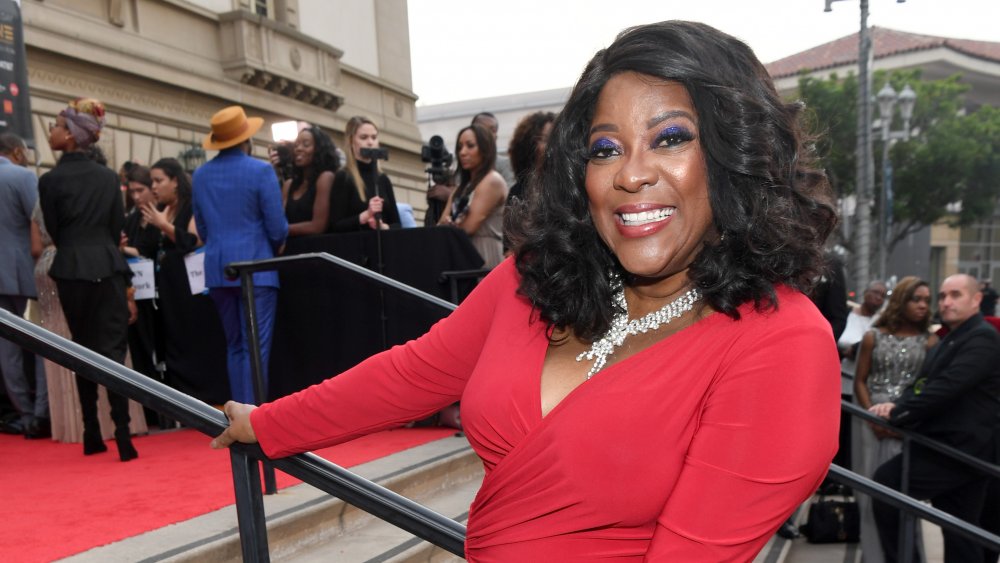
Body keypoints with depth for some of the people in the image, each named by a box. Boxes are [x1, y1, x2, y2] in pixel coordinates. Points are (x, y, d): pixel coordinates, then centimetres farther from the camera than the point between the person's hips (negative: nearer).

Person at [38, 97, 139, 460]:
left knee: (84, 350, 10)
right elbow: (117, 228, 7)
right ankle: (122, 435, -10)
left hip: (71, 270, -1)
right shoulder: (108, 177, 5)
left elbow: (54, 232, 3)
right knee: (113, 348, -1)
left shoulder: (49, 180, -3)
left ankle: (92, 435, 16)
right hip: (108, 267, 1)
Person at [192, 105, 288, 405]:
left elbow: (201, 228, 13)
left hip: (217, 269, 6)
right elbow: (277, 227, -9)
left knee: (234, 346, 14)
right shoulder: (261, 170, -8)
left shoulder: (200, 174, 9)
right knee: (256, 347, -4)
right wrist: (274, 251, 12)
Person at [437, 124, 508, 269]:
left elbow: (469, 226, -12)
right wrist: (452, 223, -10)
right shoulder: (462, 188, 21)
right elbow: (442, 225, 13)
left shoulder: (493, 181, -4)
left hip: (485, 260, -7)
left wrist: (450, 225, 8)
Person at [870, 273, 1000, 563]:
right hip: (953, 449, 9)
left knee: (885, 482, -12)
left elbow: (945, 387, -23)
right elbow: (922, 384, 12)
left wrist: (897, 414, -20)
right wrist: (897, 404, -8)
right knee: (962, 534, 13)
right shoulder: (948, 341, 18)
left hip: (959, 449, -9)